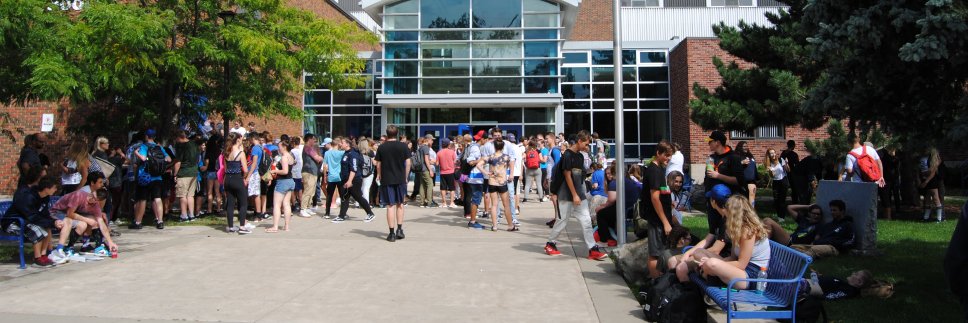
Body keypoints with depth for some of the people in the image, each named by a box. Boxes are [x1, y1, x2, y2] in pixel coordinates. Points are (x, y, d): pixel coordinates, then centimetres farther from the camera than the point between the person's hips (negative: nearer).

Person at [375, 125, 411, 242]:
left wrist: (379, 175, 20)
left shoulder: (382, 147, -1)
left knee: (390, 205, 2)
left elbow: (378, 164, 3)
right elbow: (408, 163, -2)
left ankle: (392, 233, 2)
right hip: (400, 179, 1)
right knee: (400, 204, 16)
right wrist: (405, 176, 10)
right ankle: (399, 229, 12)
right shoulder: (403, 146, -3)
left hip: (386, 180, 0)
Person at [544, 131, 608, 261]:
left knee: (586, 221, 1)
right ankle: (550, 244, 20)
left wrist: (580, 193, 14)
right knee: (562, 220, 2)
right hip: (567, 195, -7)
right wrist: (574, 195, -16)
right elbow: (567, 176, -15)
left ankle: (593, 249, 0)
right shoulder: (567, 155, -13)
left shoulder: (580, 156, 11)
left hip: (579, 194, 7)